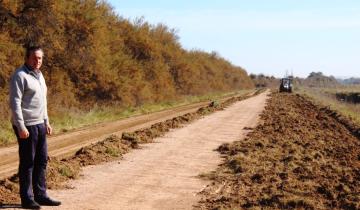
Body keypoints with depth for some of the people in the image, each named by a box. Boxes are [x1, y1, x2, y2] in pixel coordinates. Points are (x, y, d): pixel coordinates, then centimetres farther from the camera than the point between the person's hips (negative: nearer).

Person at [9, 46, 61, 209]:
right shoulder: (20, 76, -13)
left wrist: (46, 122, 19)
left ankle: (40, 195, 20)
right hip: (26, 125, -9)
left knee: (42, 160, 11)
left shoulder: (39, 75, 15)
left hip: (39, 124, 9)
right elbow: (15, 102, -18)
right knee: (27, 162, -2)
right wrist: (21, 127, -22)